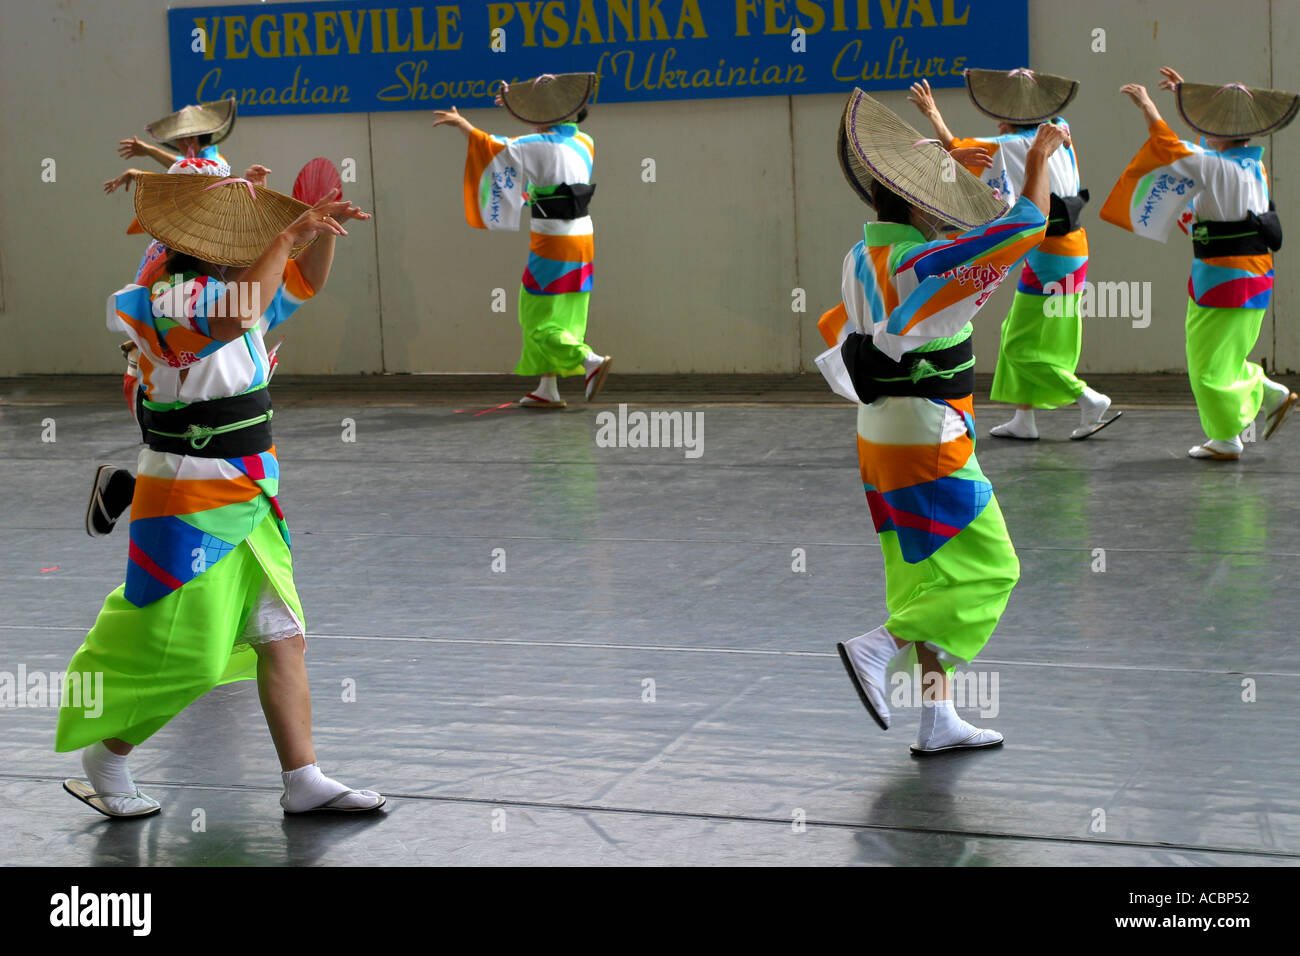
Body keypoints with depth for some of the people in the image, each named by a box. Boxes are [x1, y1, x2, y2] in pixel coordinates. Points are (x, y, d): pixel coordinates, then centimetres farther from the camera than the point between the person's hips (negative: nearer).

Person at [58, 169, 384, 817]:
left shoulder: (235, 292, 9)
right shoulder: (164, 301, -18)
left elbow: (303, 282, 23)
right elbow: (235, 316, -38)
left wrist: (321, 234, 2)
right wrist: (287, 237, -32)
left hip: (249, 507, 9)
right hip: (188, 505, -9)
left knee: (282, 640, 5)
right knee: (182, 655, -2)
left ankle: (303, 780, 9)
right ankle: (104, 757, 20)